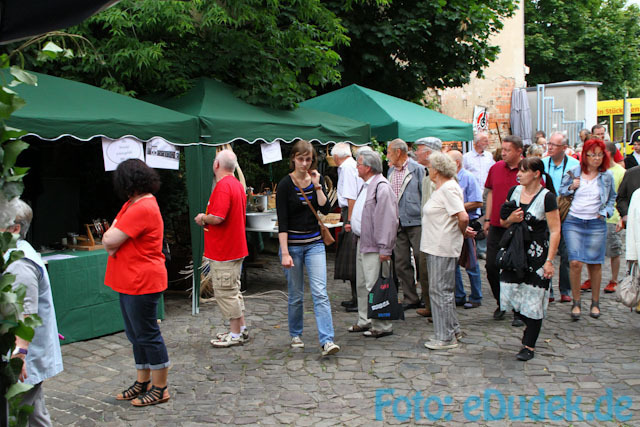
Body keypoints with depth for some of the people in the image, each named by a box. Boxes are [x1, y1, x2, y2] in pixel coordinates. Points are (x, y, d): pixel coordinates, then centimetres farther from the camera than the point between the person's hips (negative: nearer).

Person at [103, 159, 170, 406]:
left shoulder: (143, 208, -20)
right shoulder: (132, 205, 14)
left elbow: (110, 240, -22)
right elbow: (108, 239, 13)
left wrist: (111, 240, 0)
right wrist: (113, 242, -8)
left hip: (142, 282, -10)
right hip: (130, 282, 10)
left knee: (147, 335, -1)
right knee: (136, 335, 18)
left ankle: (160, 389, 11)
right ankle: (143, 383, 30)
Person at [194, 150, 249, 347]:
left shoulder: (223, 186, -20)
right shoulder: (237, 185, 12)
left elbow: (217, 217, -29)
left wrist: (202, 218, -9)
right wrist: (207, 219, 15)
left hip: (222, 251, -10)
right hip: (235, 248, 10)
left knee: (225, 293, -1)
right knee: (233, 290, 18)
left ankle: (236, 335, 7)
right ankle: (241, 329, 26)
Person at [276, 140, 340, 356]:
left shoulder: (317, 179, 5)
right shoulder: (285, 184, -7)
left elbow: (325, 209, -3)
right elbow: (282, 222, -11)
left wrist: (317, 186, -10)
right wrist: (285, 253, -16)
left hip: (315, 243, 3)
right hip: (292, 244, -3)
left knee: (320, 292, -7)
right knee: (295, 295, 8)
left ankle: (327, 341, -8)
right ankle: (296, 335, 27)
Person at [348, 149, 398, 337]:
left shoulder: (381, 187, -18)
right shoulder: (367, 185, 15)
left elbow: (388, 220, -22)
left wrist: (385, 249, -23)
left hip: (374, 246, -11)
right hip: (362, 243, 11)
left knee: (375, 286, -7)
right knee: (362, 285, 17)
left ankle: (382, 326, 3)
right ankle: (365, 321, 29)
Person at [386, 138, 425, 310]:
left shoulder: (417, 169, -4)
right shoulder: (390, 171, 15)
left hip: (415, 222, -6)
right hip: (396, 223, 6)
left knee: (421, 260, -1)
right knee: (401, 262, 6)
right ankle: (410, 298, 16)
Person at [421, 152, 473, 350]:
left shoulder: (448, 189, -17)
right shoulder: (441, 188, 15)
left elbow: (463, 217, -24)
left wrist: (462, 231, -7)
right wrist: (462, 230, 8)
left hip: (444, 248, -11)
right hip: (436, 247, 11)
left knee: (441, 290, -4)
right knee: (439, 289, 16)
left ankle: (446, 337, 5)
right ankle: (453, 330, 27)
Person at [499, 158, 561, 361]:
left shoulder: (547, 197, -9)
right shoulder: (514, 191, 7)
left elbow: (555, 231, -11)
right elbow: (502, 222, 17)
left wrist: (549, 261, -15)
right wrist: (510, 219, -7)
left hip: (537, 253, -5)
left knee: (533, 299, 1)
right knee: (508, 293, 0)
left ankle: (529, 346, 13)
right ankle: (531, 326, 28)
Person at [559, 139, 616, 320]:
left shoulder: (607, 176, 6)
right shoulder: (573, 173, 2)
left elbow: (612, 198, 18)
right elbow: (561, 193, 12)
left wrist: (606, 212, 2)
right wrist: (571, 187, -8)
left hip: (596, 224, 1)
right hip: (573, 222, -1)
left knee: (595, 264, 4)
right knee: (575, 262, -10)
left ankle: (595, 303, 20)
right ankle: (576, 303, 4)